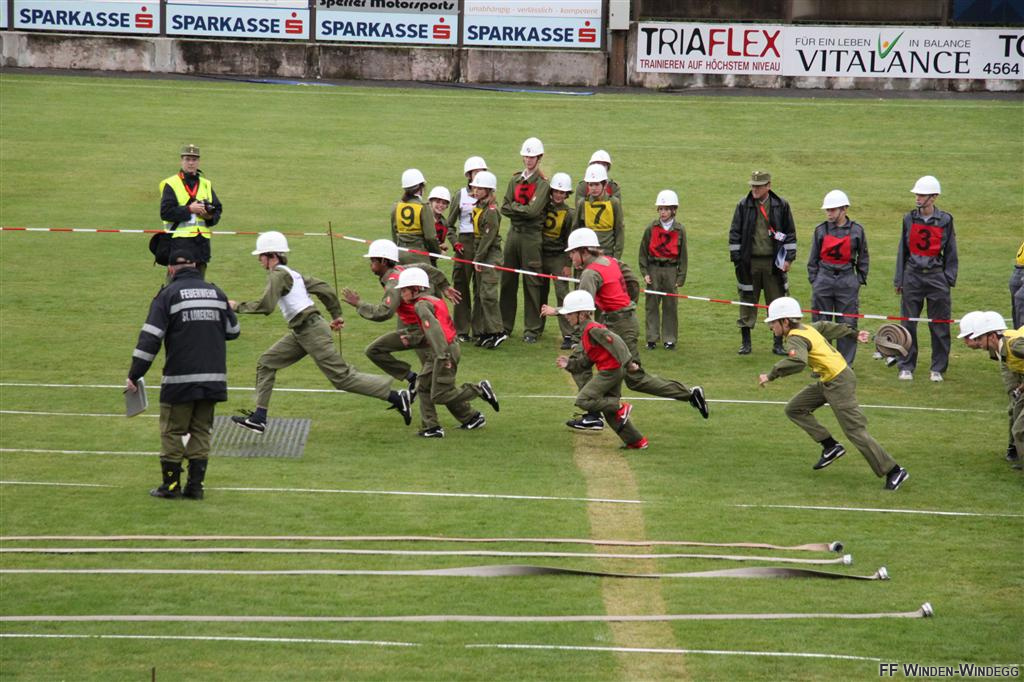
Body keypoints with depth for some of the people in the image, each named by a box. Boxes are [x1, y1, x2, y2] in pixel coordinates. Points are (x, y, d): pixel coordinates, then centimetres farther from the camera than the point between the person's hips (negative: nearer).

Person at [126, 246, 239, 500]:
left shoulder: (168, 294, -4)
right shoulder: (216, 293, 10)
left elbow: (150, 337, -10)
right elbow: (233, 330, 20)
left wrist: (134, 375, -8)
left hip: (180, 379, -4)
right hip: (214, 379, 4)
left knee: (172, 431, 6)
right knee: (201, 431, 12)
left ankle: (171, 485, 8)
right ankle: (196, 485, 10)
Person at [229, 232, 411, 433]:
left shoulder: (278, 275, -12)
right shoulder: (291, 273, 16)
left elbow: (265, 306, -23)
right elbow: (324, 289, 18)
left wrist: (238, 307, -12)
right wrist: (336, 316, 23)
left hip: (311, 331, -10)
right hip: (300, 333, 10)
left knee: (342, 377, -7)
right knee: (266, 363, 9)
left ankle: (397, 397, -4)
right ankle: (258, 418, 9)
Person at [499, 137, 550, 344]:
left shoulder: (543, 183, -5)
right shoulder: (515, 180, 12)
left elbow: (534, 210, -16)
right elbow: (505, 208, 6)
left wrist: (514, 207, -5)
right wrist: (522, 209, -7)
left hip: (532, 235, -5)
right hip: (514, 233, 5)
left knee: (531, 282, -3)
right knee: (508, 280, 8)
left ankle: (532, 330, 2)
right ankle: (505, 326, 16)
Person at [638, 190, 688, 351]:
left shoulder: (679, 230, 1)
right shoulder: (651, 228, 2)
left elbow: (683, 255, 4)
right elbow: (643, 252, 5)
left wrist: (681, 277, 0)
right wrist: (645, 272, -2)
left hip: (671, 270, -1)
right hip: (653, 269, 1)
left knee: (670, 306, 4)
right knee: (652, 305, 3)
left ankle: (669, 339, 12)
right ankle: (652, 338, 10)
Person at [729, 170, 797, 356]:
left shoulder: (781, 206, 2)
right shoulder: (743, 206, 1)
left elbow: (790, 233, 7)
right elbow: (734, 233, 4)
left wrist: (789, 257, 2)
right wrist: (736, 258, -1)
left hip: (773, 263, 0)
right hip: (749, 262, 0)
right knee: (747, 302, 4)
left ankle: (778, 344, 10)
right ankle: (745, 343, 13)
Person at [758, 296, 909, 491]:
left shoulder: (796, 338, -19)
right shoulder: (806, 328, 9)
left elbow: (797, 362, -39)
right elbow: (827, 327, 26)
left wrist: (771, 376, -32)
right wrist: (854, 333, 39)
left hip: (838, 383, -10)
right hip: (827, 382, 10)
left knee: (856, 431, -7)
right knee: (794, 409, 12)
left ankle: (894, 472, -3)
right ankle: (831, 446, 13)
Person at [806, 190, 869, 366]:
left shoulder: (856, 230, 1)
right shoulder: (821, 230, 4)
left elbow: (863, 258, 10)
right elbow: (813, 259, 10)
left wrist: (860, 280, 5)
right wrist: (814, 280, 5)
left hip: (847, 280, -1)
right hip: (824, 279, 1)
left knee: (847, 325, 1)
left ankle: (846, 364, 9)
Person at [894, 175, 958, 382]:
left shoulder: (945, 220, 0)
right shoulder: (909, 219, 4)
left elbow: (951, 253, 5)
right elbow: (902, 251, 10)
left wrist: (949, 280, 0)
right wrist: (898, 280, 7)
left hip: (936, 277, -1)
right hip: (912, 276, 2)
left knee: (939, 326, 2)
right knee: (908, 324, 3)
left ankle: (938, 369, 12)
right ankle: (906, 367, 12)